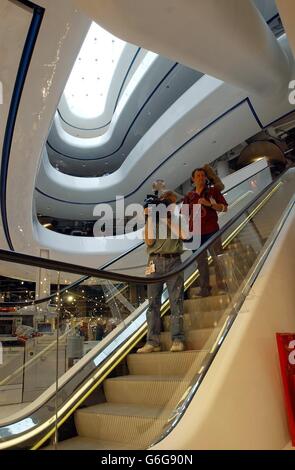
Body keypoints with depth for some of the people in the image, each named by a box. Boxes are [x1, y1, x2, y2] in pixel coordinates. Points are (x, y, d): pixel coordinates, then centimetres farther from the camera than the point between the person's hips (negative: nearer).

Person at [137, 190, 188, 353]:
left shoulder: (178, 218, 15)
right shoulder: (153, 218, 16)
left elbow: (183, 235, -6)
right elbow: (149, 241, 1)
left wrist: (168, 218, -4)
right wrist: (149, 219, -3)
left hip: (174, 261, 0)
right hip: (155, 261, 1)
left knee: (176, 300, -4)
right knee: (153, 301, -2)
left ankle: (177, 340, -2)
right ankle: (152, 341, 0)